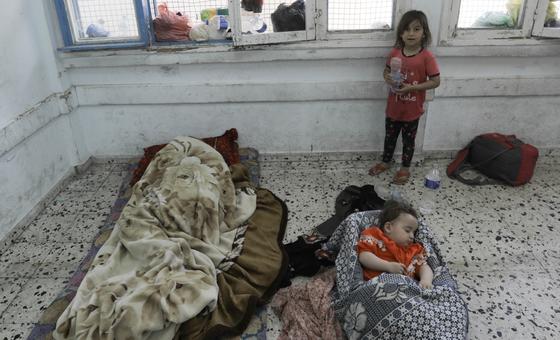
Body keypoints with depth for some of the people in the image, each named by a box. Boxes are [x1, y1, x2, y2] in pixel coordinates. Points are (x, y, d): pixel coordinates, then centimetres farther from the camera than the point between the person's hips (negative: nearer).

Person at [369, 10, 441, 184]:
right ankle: (386, 162, 41)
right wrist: (388, 79, -15)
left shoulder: (427, 57, -17)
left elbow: (435, 82, -14)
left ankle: (405, 168, 33)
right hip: (393, 107, 4)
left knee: (408, 140, 14)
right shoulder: (394, 53, -6)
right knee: (390, 136, 20)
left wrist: (411, 87, -24)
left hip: (412, 110, -3)